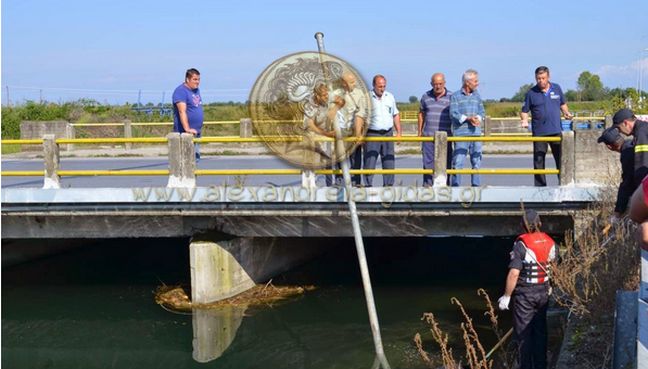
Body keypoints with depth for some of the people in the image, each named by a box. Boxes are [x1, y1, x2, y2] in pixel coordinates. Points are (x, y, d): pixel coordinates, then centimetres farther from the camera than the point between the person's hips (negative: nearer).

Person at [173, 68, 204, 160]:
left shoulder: (196, 90, 16)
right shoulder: (181, 91, -13)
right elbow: (182, 111, -23)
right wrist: (187, 129, -32)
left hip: (196, 132, 9)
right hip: (184, 134, -9)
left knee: (196, 157, 13)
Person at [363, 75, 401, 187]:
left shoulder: (390, 97, 11)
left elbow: (395, 115, 18)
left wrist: (399, 132, 12)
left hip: (388, 134, 4)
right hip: (372, 134, -4)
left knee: (389, 162, 5)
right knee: (369, 162, -5)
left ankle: (388, 184, 11)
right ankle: (368, 185, 0)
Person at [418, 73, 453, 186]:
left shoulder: (451, 97, 1)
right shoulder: (426, 96, 9)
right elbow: (421, 114, 19)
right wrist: (420, 132, 17)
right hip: (428, 136, 2)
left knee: (445, 164, 1)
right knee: (428, 163, -1)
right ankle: (427, 186, 3)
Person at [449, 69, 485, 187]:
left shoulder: (477, 96, 15)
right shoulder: (455, 96, 1)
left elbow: (482, 112, 13)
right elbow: (453, 114, -8)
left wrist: (478, 118, -9)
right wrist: (468, 118, -18)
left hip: (476, 133, 4)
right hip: (461, 134, -4)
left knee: (477, 162, 6)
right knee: (458, 162, -6)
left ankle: (476, 186, 12)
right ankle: (455, 186, -1)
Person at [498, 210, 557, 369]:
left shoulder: (521, 244, -17)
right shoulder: (550, 242, 0)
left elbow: (514, 273, -23)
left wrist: (506, 296, -15)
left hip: (525, 293, -5)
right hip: (543, 291, 5)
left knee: (524, 332, 4)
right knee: (540, 331, 15)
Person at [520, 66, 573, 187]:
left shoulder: (557, 88, 7)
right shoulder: (531, 93, -1)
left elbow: (562, 104, 20)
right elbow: (524, 111, 3)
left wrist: (566, 113, 1)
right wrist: (525, 120, -17)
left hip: (556, 131, 2)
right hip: (539, 132, -2)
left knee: (561, 158, 6)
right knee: (539, 161, 2)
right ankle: (540, 186, 9)